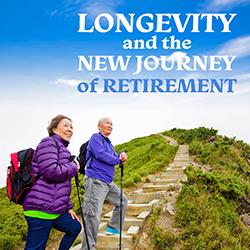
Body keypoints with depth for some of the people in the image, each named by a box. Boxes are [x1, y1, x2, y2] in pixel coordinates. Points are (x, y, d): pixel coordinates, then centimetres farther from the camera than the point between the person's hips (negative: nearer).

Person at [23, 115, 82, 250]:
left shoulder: (63, 149, 22)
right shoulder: (49, 143, -7)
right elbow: (51, 172, -23)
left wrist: (68, 207, 22)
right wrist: (73, 167, -7)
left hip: (55, 209, 10)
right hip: (41, 209, -10)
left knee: (75, 227, 22)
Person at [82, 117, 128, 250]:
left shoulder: (108, 143, 22)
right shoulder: (96, 137, -5)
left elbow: (114, 157, 17)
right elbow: (100, 154, -19)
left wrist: (121, 155, -8)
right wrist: (118, 159, -6)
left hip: (108, 182, 10)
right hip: (95, 181, -10)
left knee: (122, 201, 21)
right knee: (93, 215, -15)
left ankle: (113, 228, 33)